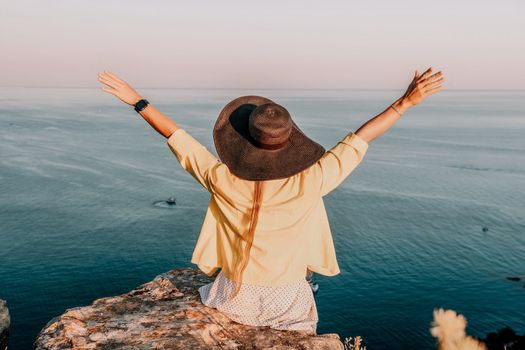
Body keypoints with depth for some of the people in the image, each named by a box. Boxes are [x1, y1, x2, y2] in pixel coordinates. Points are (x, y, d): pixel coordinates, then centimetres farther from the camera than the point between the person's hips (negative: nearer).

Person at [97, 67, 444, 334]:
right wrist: (405, 102, -16)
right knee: (299, 338, 34)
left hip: (235, 297, 1)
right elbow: (358, 140, -20)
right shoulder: (308, 183, -26)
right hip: (287, 302, 0)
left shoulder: (223, 180, -23)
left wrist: (138, 101, -1)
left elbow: (180, 138, -12)